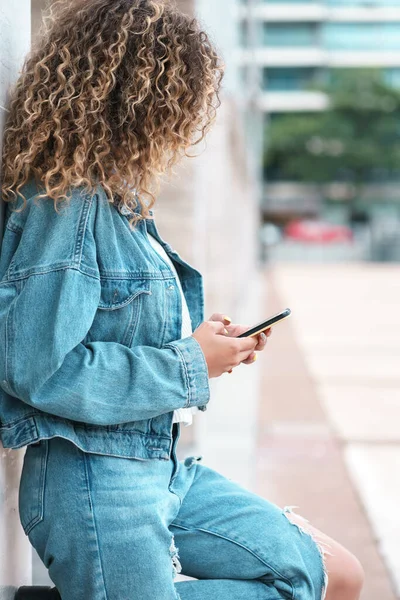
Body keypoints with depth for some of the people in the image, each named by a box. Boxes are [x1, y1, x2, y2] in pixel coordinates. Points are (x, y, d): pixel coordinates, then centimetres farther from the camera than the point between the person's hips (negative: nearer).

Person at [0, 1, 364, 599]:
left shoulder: (121, 202, 11)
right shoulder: (64, 207, -17)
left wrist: (210, 346, 4)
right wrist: (189, 364, -16)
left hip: (163, 467, 9)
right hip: (94, 479, -9)